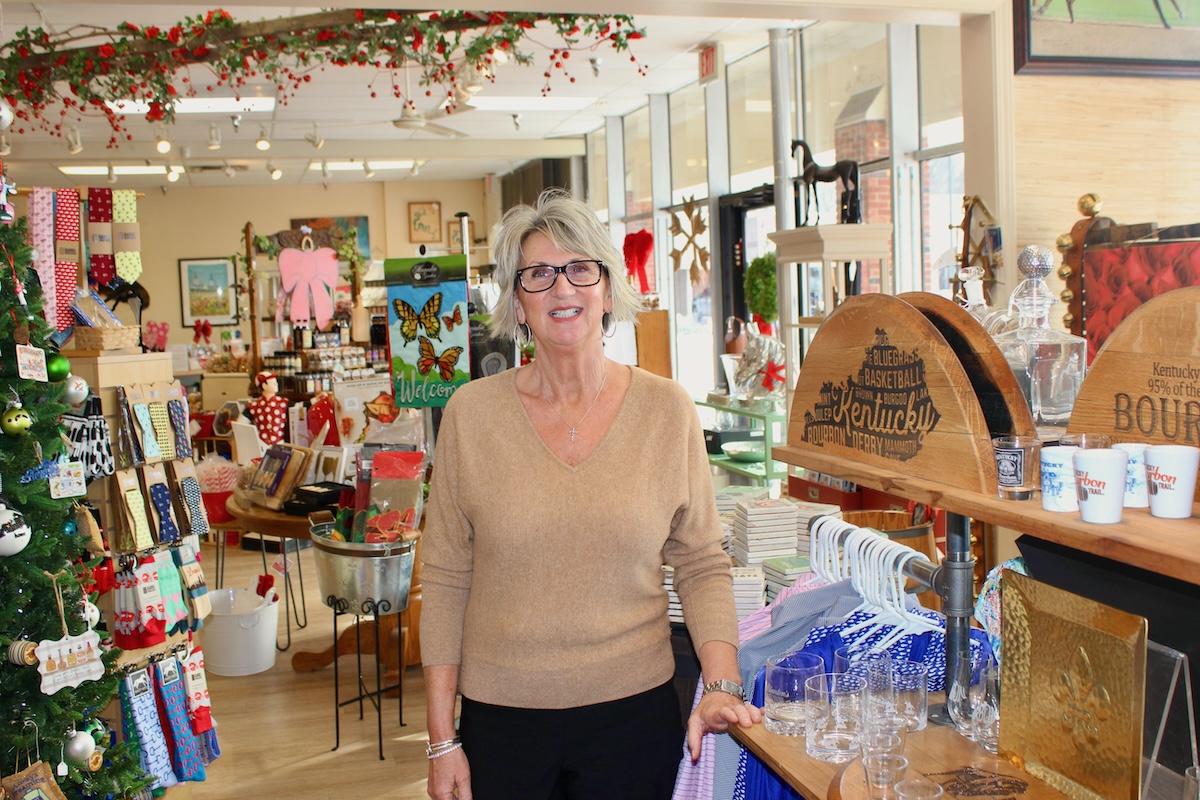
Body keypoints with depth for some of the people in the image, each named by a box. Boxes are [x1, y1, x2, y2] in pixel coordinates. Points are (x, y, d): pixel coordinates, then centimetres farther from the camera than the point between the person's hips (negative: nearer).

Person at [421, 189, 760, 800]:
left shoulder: (666, 410, -3)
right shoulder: (472, 413, -4)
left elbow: (701, 565, 3)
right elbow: (444, 582, -1)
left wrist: (721, 684, -11)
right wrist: (442, 740, -2)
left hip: (635, 709, 0)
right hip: (501, 719, 0)